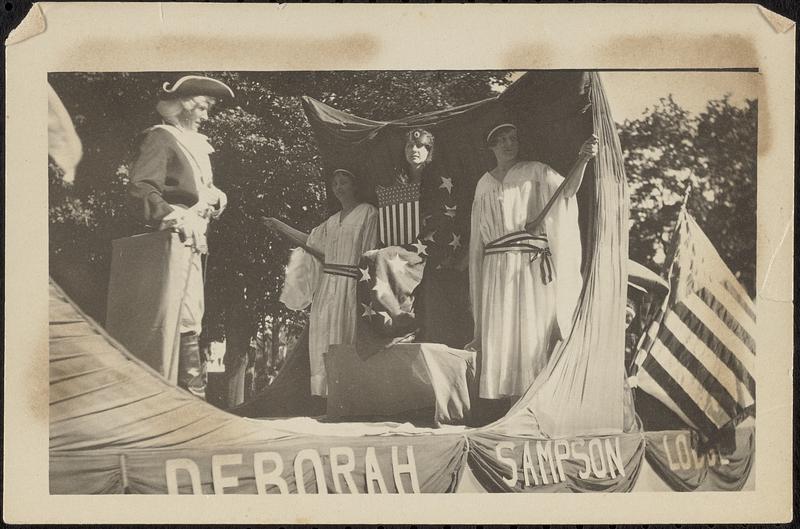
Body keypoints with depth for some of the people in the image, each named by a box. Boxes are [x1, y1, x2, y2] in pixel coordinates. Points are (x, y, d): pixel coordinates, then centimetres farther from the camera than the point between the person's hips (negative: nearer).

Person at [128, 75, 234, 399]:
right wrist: (170, 216, -30)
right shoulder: (161, 138, -4)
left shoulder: (195, 145, 23)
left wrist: (215, 199, 4)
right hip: (176, 239, -10)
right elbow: (141, 187, -16)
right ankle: (194, 392, -16)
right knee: (186, 318, -15)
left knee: (192, 317, 8)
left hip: (194, 241, 10)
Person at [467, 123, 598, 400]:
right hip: (497, 268, 3)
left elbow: (567, 189, -11)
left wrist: (583, 159, -28)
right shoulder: (484, 184, 15)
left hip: (532, 265, -3)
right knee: (498, 333, -1)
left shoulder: (535, 172, 6)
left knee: (531, 332, -6)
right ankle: (501, 393, 4)